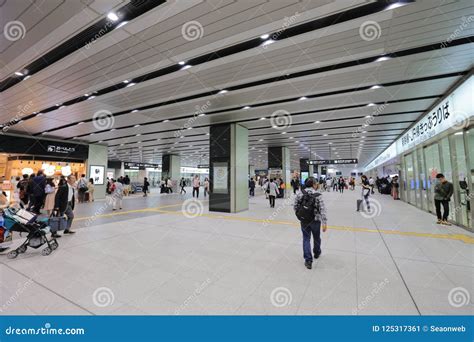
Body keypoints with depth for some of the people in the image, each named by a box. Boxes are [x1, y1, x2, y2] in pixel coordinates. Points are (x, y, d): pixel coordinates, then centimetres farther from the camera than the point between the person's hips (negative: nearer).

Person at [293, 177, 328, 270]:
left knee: (306, 239, 11)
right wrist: (324, 222, -14)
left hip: (304, 220, 2)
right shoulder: (318, 195, -14)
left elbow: (295, 207, -3)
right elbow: (322, 210, -17)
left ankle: (308, 260, 8)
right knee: (316, 237, 23)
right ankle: (317, 253, 46)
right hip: (315, 220, -1)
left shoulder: (300, 194, -6)